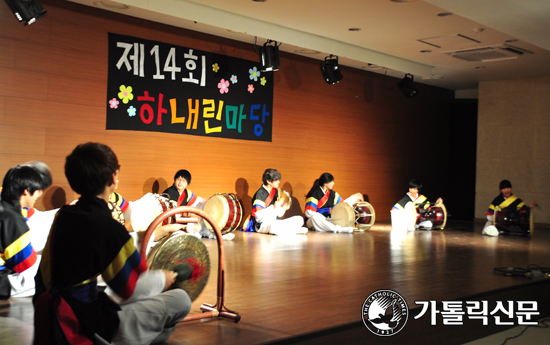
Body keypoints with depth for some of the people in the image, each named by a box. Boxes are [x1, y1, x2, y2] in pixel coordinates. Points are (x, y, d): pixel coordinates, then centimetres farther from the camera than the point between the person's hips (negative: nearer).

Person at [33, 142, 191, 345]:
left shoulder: (63, 216, 4)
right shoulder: (109, 228, -19)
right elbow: (134, 288, -10)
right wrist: (163, 279, 9)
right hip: (90, 327, -9)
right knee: (180, 300, -6)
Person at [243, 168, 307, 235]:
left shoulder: (275, 191, 13)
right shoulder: (260, 193, -11)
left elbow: (279, 215, 14)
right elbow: (259, 216, -20)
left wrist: (283, 208, -7)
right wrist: (274, 208, -25)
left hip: (275, 222, 7)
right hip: (262, 225, -7)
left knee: (299, 219, -5)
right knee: (273, 225, -42)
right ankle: (297, 230, -24)